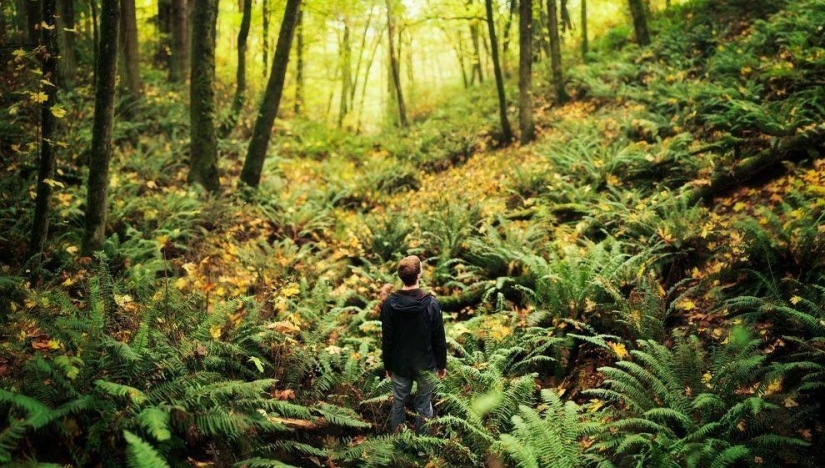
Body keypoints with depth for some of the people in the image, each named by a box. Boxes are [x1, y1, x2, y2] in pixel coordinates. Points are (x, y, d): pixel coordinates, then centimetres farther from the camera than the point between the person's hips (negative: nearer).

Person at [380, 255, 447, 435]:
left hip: (400, 364, 2)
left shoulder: (389, 303, -14)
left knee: (398, 404, 17)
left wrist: (387, 365, 7)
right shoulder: (431, 303, -18)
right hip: (425, 364, -1)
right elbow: (439, 339, -10)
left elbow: (386, 339, -6)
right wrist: (442, 364, 4)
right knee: (424, 405, 15)